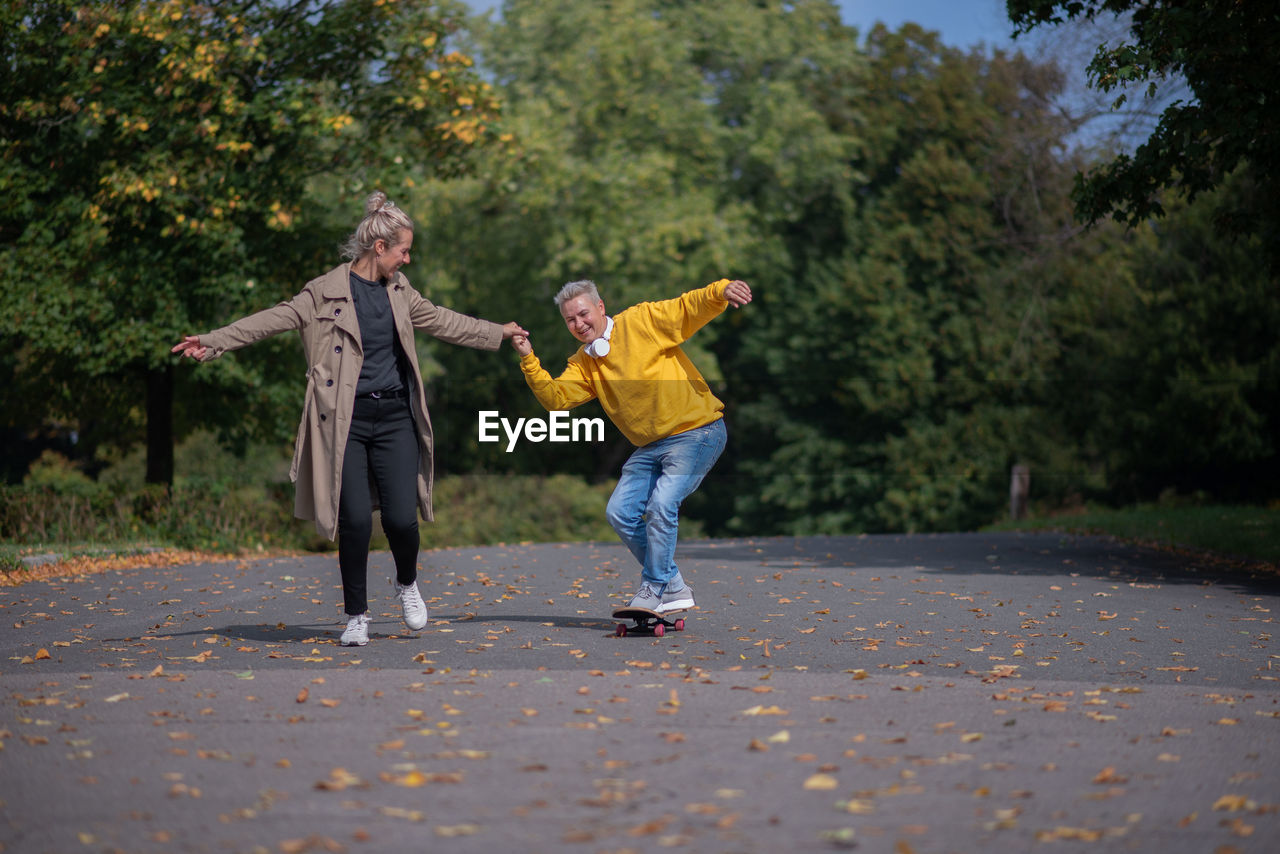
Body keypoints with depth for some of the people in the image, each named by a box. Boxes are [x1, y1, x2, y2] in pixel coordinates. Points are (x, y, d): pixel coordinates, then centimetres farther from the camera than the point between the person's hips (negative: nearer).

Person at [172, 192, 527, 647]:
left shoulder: (398, 290, 13)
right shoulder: (327, 291, -5)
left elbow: (441, 320, 27)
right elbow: (273, 319, -10)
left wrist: (500, 332, 34)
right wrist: (212, 342, -20)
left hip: (395, 417, 4)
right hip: (347, 421, -4)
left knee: (401, 517, -5)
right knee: (355, 520, -8)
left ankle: (407, 584, 26)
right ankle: (357, 616, 10)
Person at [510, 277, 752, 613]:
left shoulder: (644, 321, -7)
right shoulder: (583, 364, 11)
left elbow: (692, 306, -16)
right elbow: (555, 398, -1)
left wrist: (721, 291, -37)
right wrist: (529, 360, -13)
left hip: (697, 432, -8)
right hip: (651, 446, 8)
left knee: (662, 504, -21)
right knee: (620, 512, 2)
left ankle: (653, 589, -7)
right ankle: (674, 588, 13)